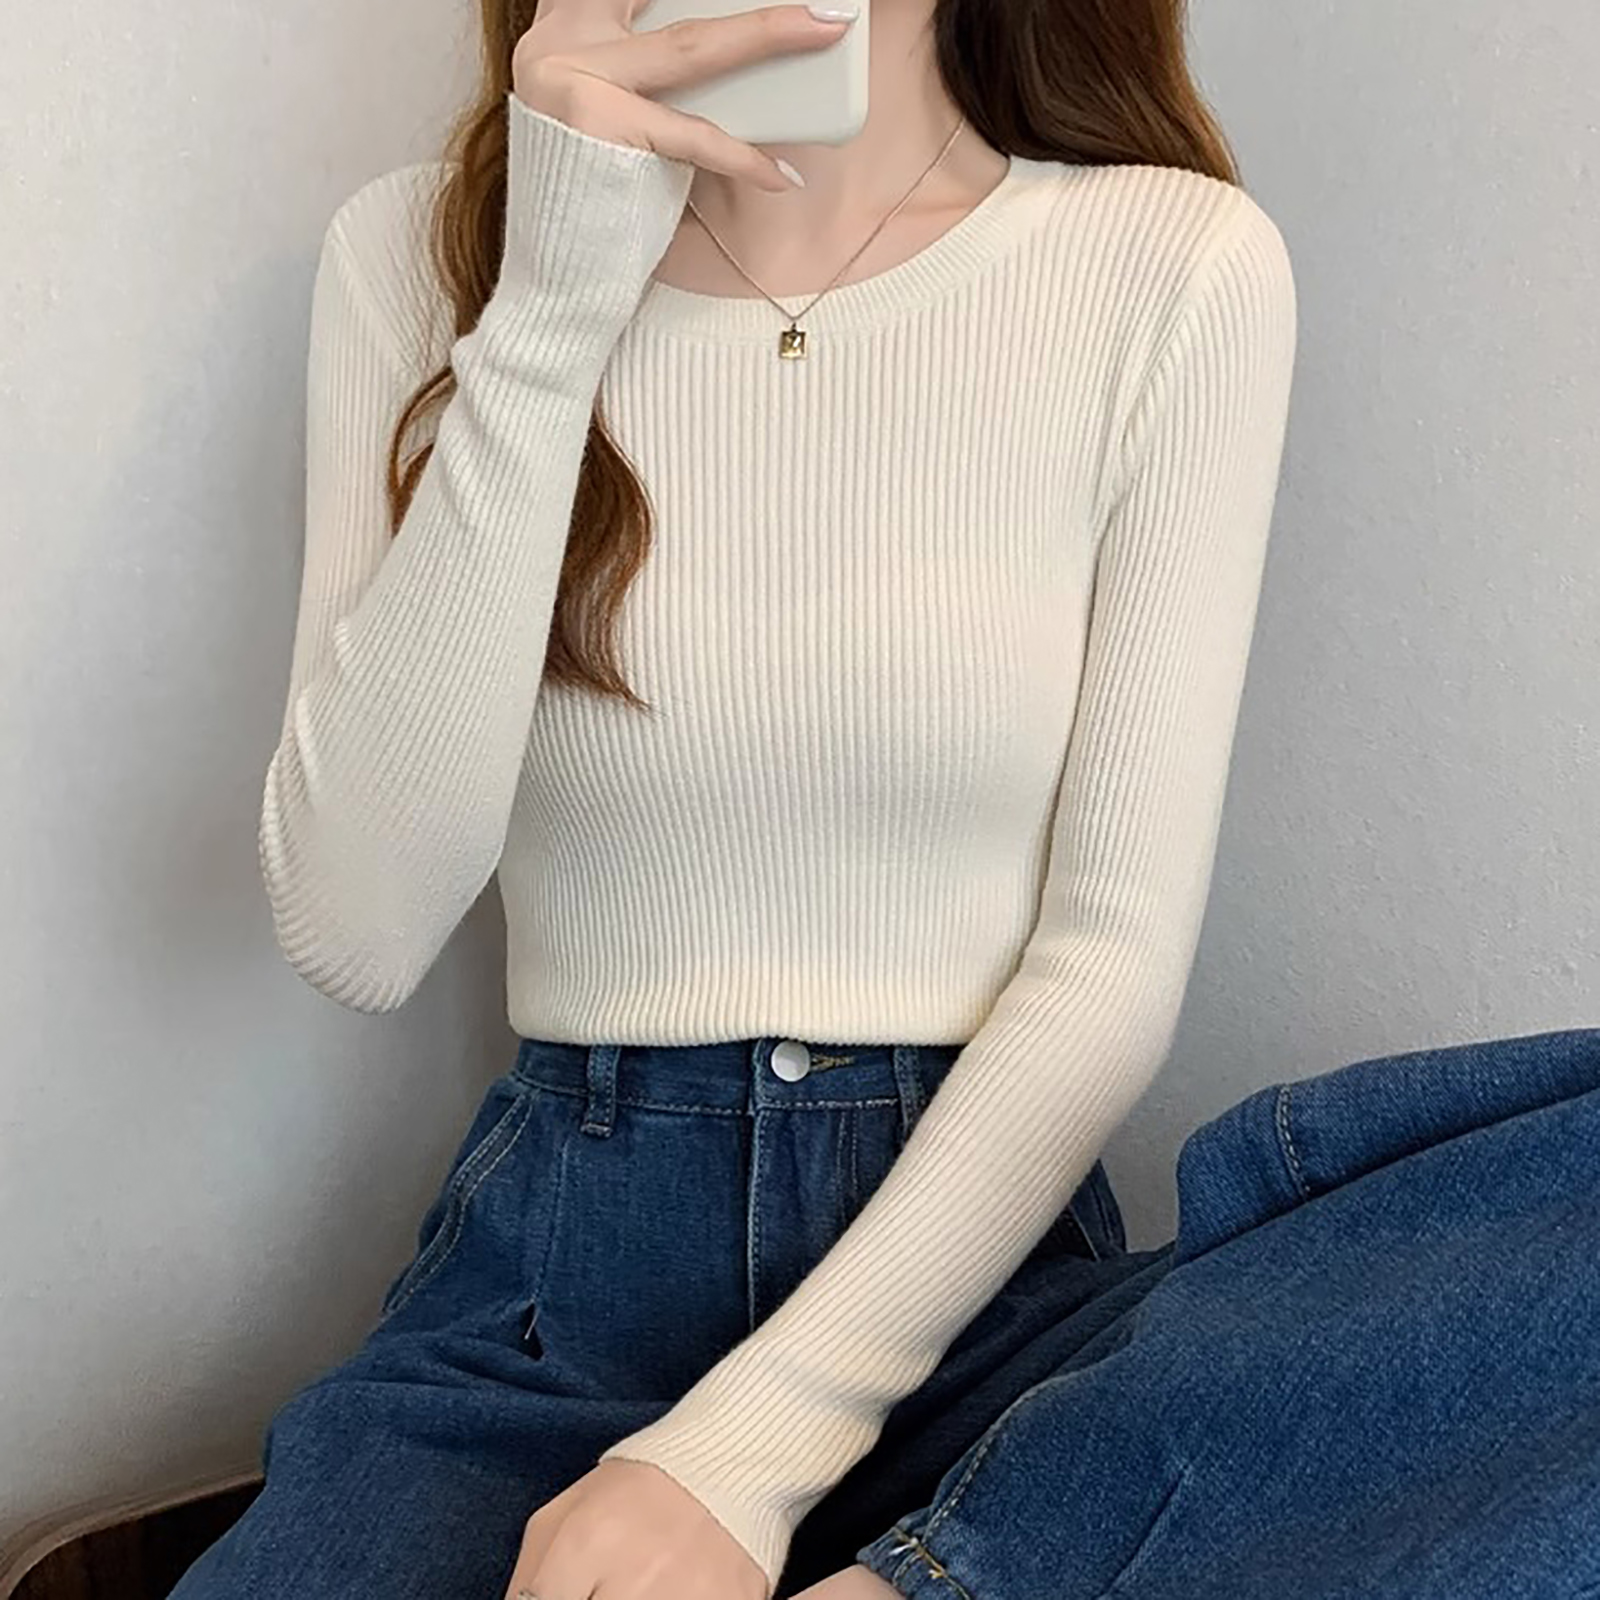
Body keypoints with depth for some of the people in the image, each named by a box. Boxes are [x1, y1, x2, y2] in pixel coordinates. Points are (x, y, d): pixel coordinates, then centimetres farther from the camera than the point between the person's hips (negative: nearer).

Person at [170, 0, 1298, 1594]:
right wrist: (549, 313, -18)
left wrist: (751, 1447, -15)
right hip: (554, 1256, 2)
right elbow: (355, 928, -11)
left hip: (972, 1247, -1)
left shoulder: (1182, 263, -6)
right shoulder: (424, 251, -1)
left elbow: (1119, 953, -7)